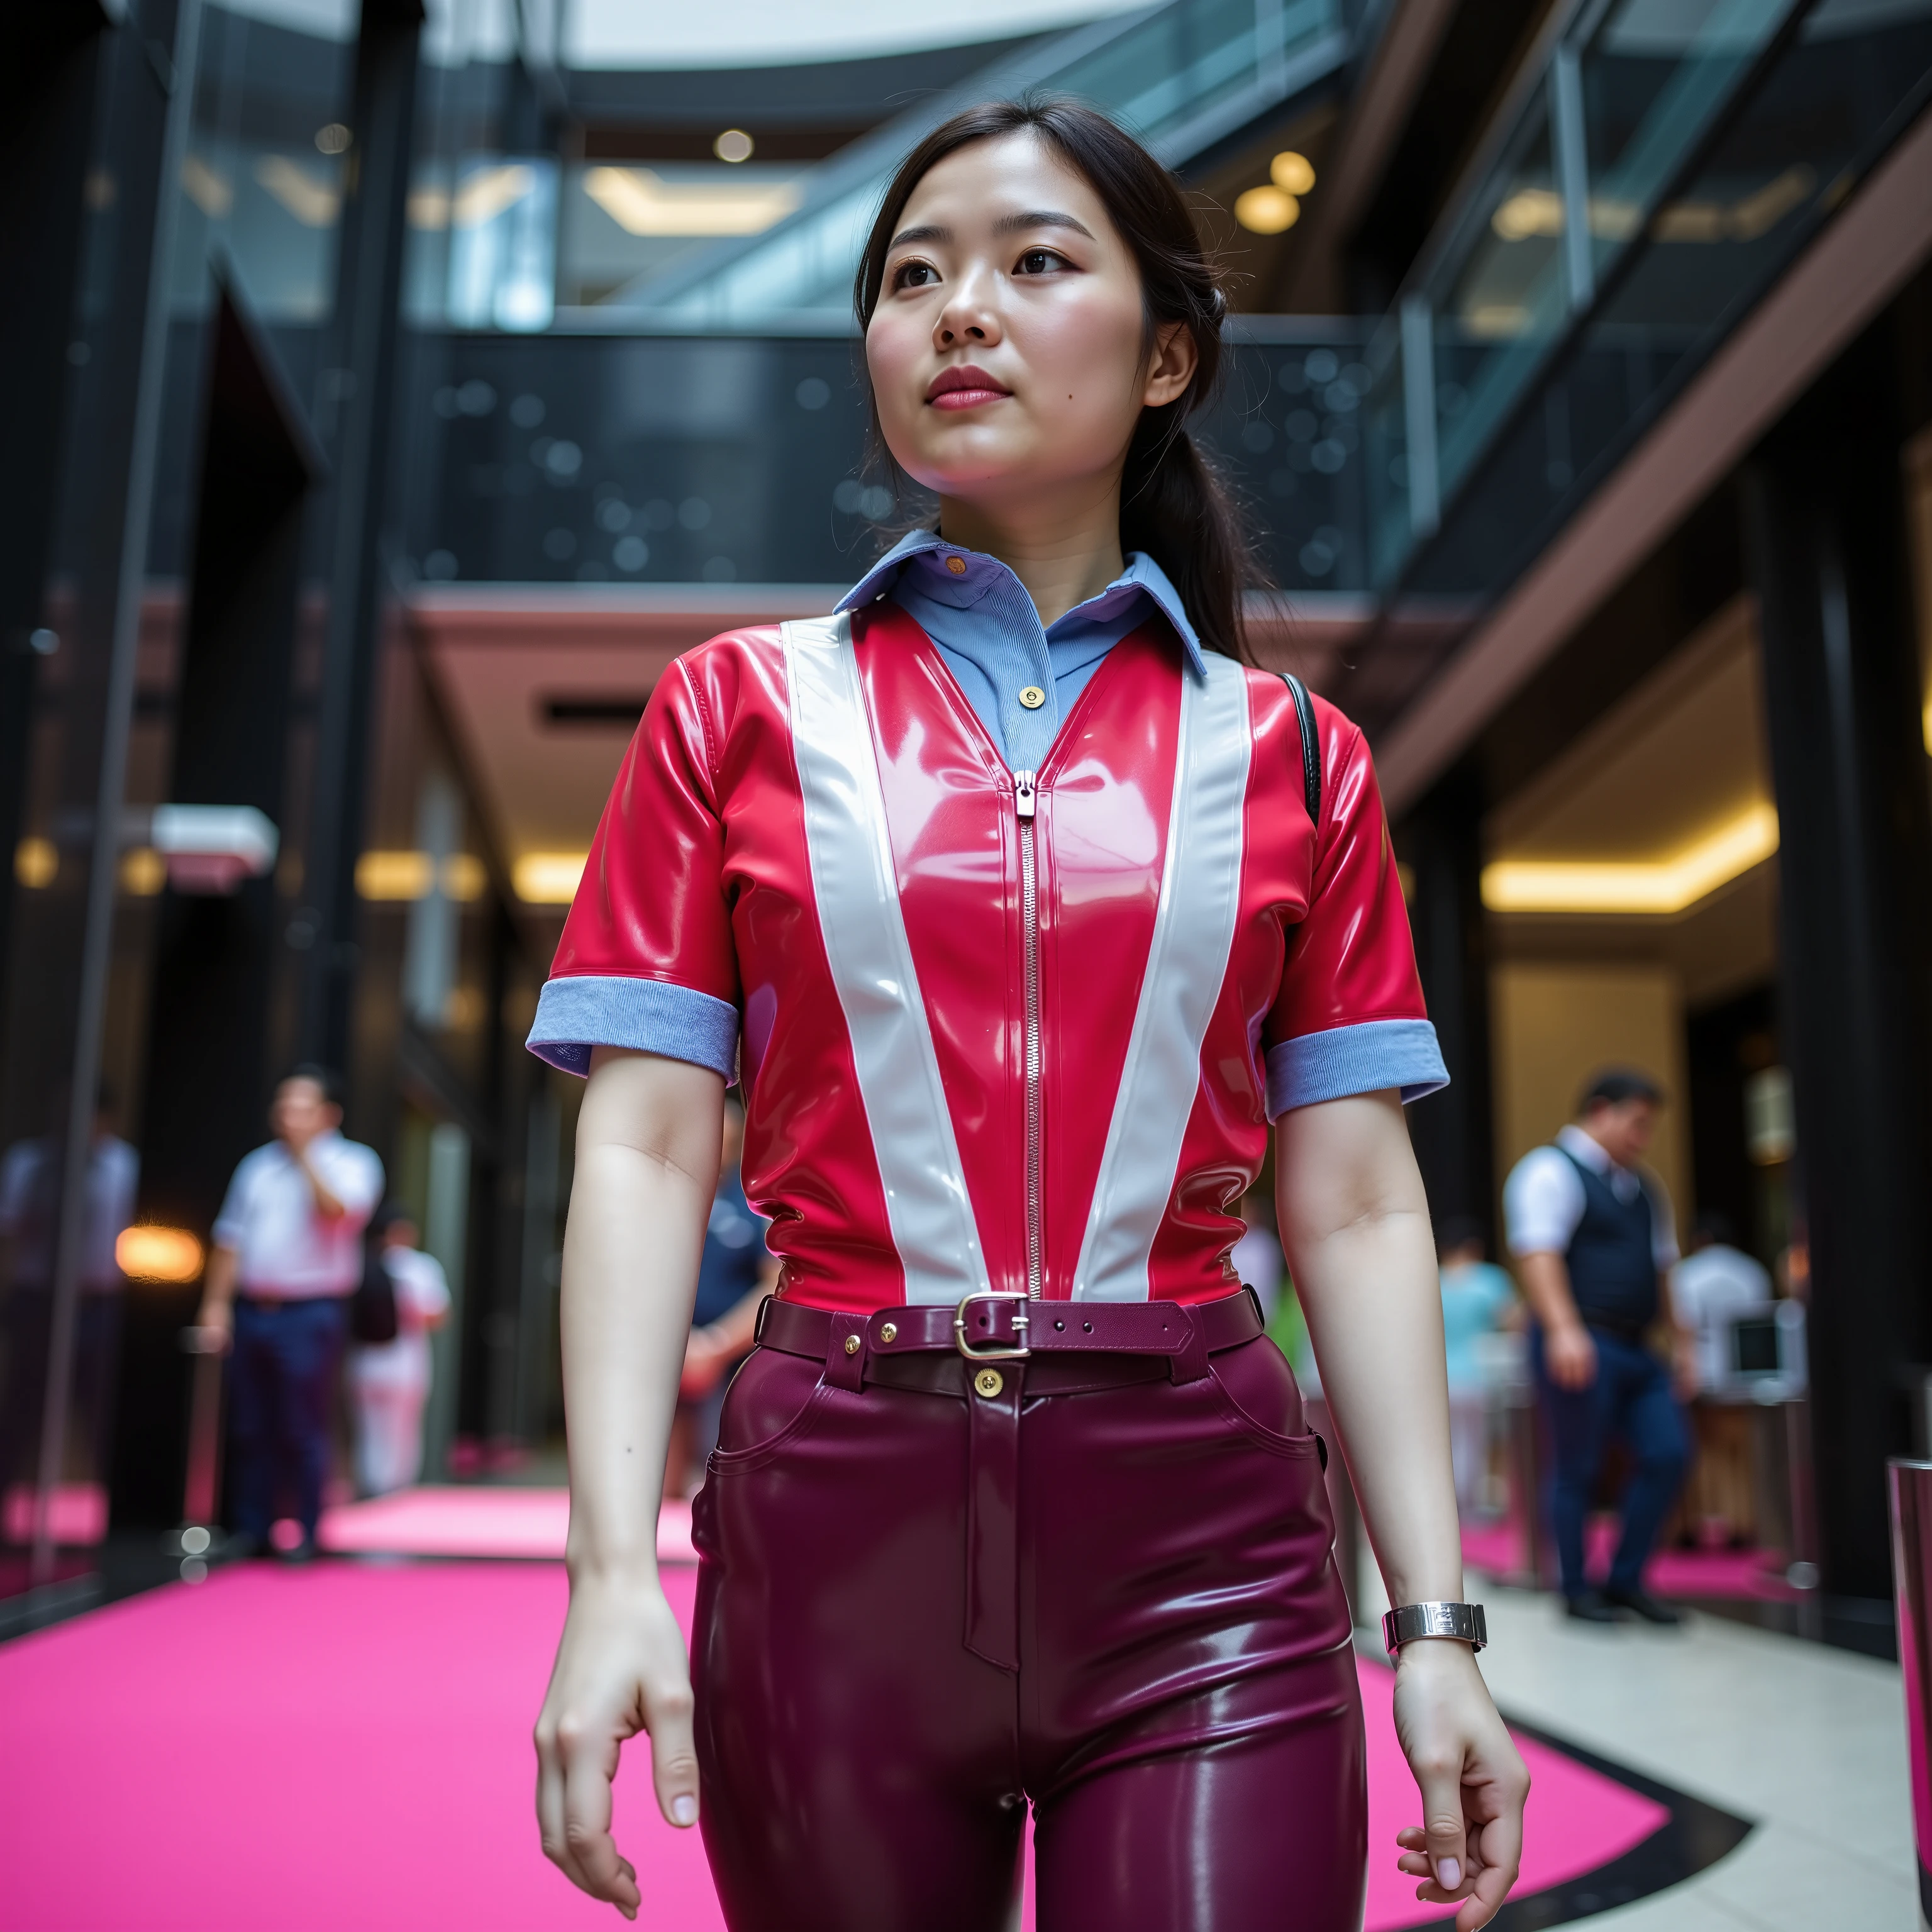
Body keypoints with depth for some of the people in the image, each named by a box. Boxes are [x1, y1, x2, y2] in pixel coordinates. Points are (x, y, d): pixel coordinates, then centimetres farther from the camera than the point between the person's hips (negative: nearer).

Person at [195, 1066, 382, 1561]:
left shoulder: (353, 1162, 2)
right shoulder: (259, 1163, 16)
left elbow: (338, 1208, -20)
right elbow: (231, 1239, 16)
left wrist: (305, 1151, -14)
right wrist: (216, 1302, 8)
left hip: (311, 1315, -5)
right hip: (252, 1312, 5)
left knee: (303, 1431, -2)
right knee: (250, 1428, 8)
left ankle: (307, 1534, 6)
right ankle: (250, 1529, 17)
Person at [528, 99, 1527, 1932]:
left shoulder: (1287, 754, 7)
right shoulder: (742, 712, 6)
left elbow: (1353, 1206, 4)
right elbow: (645, 1152, 0)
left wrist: (1435, 1623, 0)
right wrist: (612, 1569, -9)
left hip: (1197, 1525, 0)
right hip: (833, 1515, 1)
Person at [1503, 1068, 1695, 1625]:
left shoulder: (1643, 1188, 21)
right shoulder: (1551, 1171, -7)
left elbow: (1661, 1269, 26)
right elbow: (1539, 1253, -19)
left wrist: (1682, 1343, 21)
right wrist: (1563, 1329, -30)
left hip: (1636, 1349, 8)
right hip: (1581, 1346, -8)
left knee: (1668, 1453, 0)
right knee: (1578, 1468, -1)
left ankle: (1626, 1580, 13)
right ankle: (1577, 1590, 12)